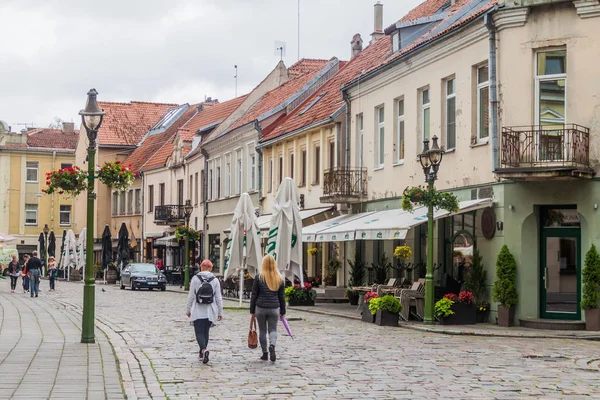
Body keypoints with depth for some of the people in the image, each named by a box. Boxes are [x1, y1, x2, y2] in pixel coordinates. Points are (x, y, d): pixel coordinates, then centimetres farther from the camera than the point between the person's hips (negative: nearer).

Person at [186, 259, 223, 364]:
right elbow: (218, 298, 1)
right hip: (210, 312, 2)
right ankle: (202, 353, 22)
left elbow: (191, 296, -2)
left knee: (199, 332, -4)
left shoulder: (195, 279, -4)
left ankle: (204, 349, -28)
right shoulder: (215, 280, 1)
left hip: (197, 312, -2)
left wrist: (188, 310, 8)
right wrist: (220, 312, 8)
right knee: (205, 332, 16)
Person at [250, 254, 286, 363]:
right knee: (273, 329, 7)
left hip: (261, 308, -1)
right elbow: (281, 297, 7)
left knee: (262, 331, 10)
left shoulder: (259, 277, -5)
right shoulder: (280, 279, 2)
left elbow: (254, 295, -2)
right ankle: (272, 345, -22)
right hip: (274, 308, 1)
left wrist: (252, 310, 4)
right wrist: (283, 311, 14)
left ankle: (265, 354, 13)